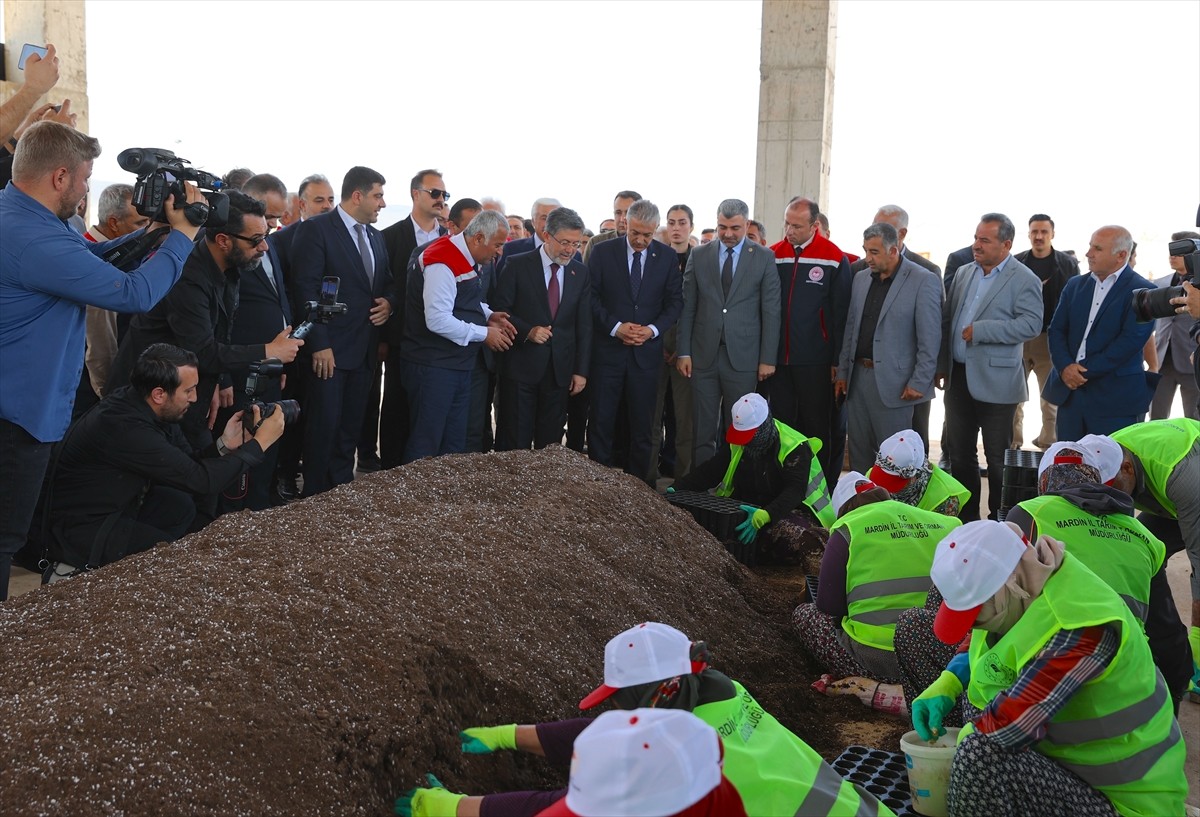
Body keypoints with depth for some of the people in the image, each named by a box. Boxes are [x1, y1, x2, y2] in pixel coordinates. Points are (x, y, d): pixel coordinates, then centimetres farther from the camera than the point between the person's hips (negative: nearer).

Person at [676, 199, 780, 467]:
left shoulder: (764, 258, 2)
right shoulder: (699, 256, 7)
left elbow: (771, 312, 0)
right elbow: (688, 307, 7)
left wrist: (768, 359, -4)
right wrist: (683, 352, 1)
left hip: (743, 357, -1)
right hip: (704, 355, 2)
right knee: (702, 430, 4)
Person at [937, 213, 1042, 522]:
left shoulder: (1024, 280, -8)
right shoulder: (964, 274, 12)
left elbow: (1030, 324, -19)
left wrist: (979, 330, -21)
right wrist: (942, 365, 10)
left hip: (995, 382, -6)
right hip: (958, 378, 6)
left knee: (997, 458, 3)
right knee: (959, 453, 13)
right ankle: (965, 515, 26)